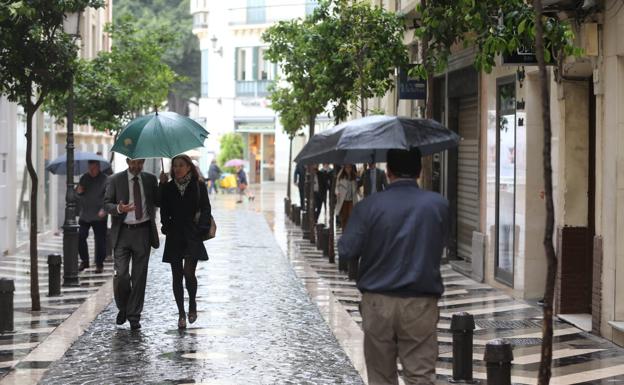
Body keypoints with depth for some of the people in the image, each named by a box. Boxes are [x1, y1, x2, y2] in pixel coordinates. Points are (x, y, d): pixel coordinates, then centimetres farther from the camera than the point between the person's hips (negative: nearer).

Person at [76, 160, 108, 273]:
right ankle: (84, 261, 17)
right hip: (84, 215, 4)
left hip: (99, 216, -4)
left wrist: (104, 209, -23)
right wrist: (78, 191, -5)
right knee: (80, 237, 0)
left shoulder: (105, 179, -6)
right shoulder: (84, 178, 10)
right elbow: (77, 193, 19)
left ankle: (99, 264, 13)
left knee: (100, 240, 0)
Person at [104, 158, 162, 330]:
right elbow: (106, 203, 0)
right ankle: (122, 308, 17)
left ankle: (134, 316, 11)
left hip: (143, 232, 2)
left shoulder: (150, 179, 10)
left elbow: (159, 202, 11)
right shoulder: (115, 180, 3)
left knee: (139, 276, 3)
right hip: (122, 232, -2)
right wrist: (118, 208, -21)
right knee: (121, 274, -7)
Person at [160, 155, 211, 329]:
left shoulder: (199, 186, 2)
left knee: (188, 272, -14)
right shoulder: (167, 188, 7)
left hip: (192, 236, -3)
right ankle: (181, 313, 13)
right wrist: (167, 226, -6)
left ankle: (192, 304, 11)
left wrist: (200, 227, -9)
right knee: (177, 275, 4)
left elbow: (206, 210, 3)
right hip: (174, 237, 3)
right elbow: (164, 211, 9)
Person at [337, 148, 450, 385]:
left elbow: (346, 251, -9)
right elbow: (442, 245, 10)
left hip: (378, 303, 0)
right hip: (421, 303, 0)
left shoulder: (369, 207, -9)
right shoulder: (439, 205, -3)